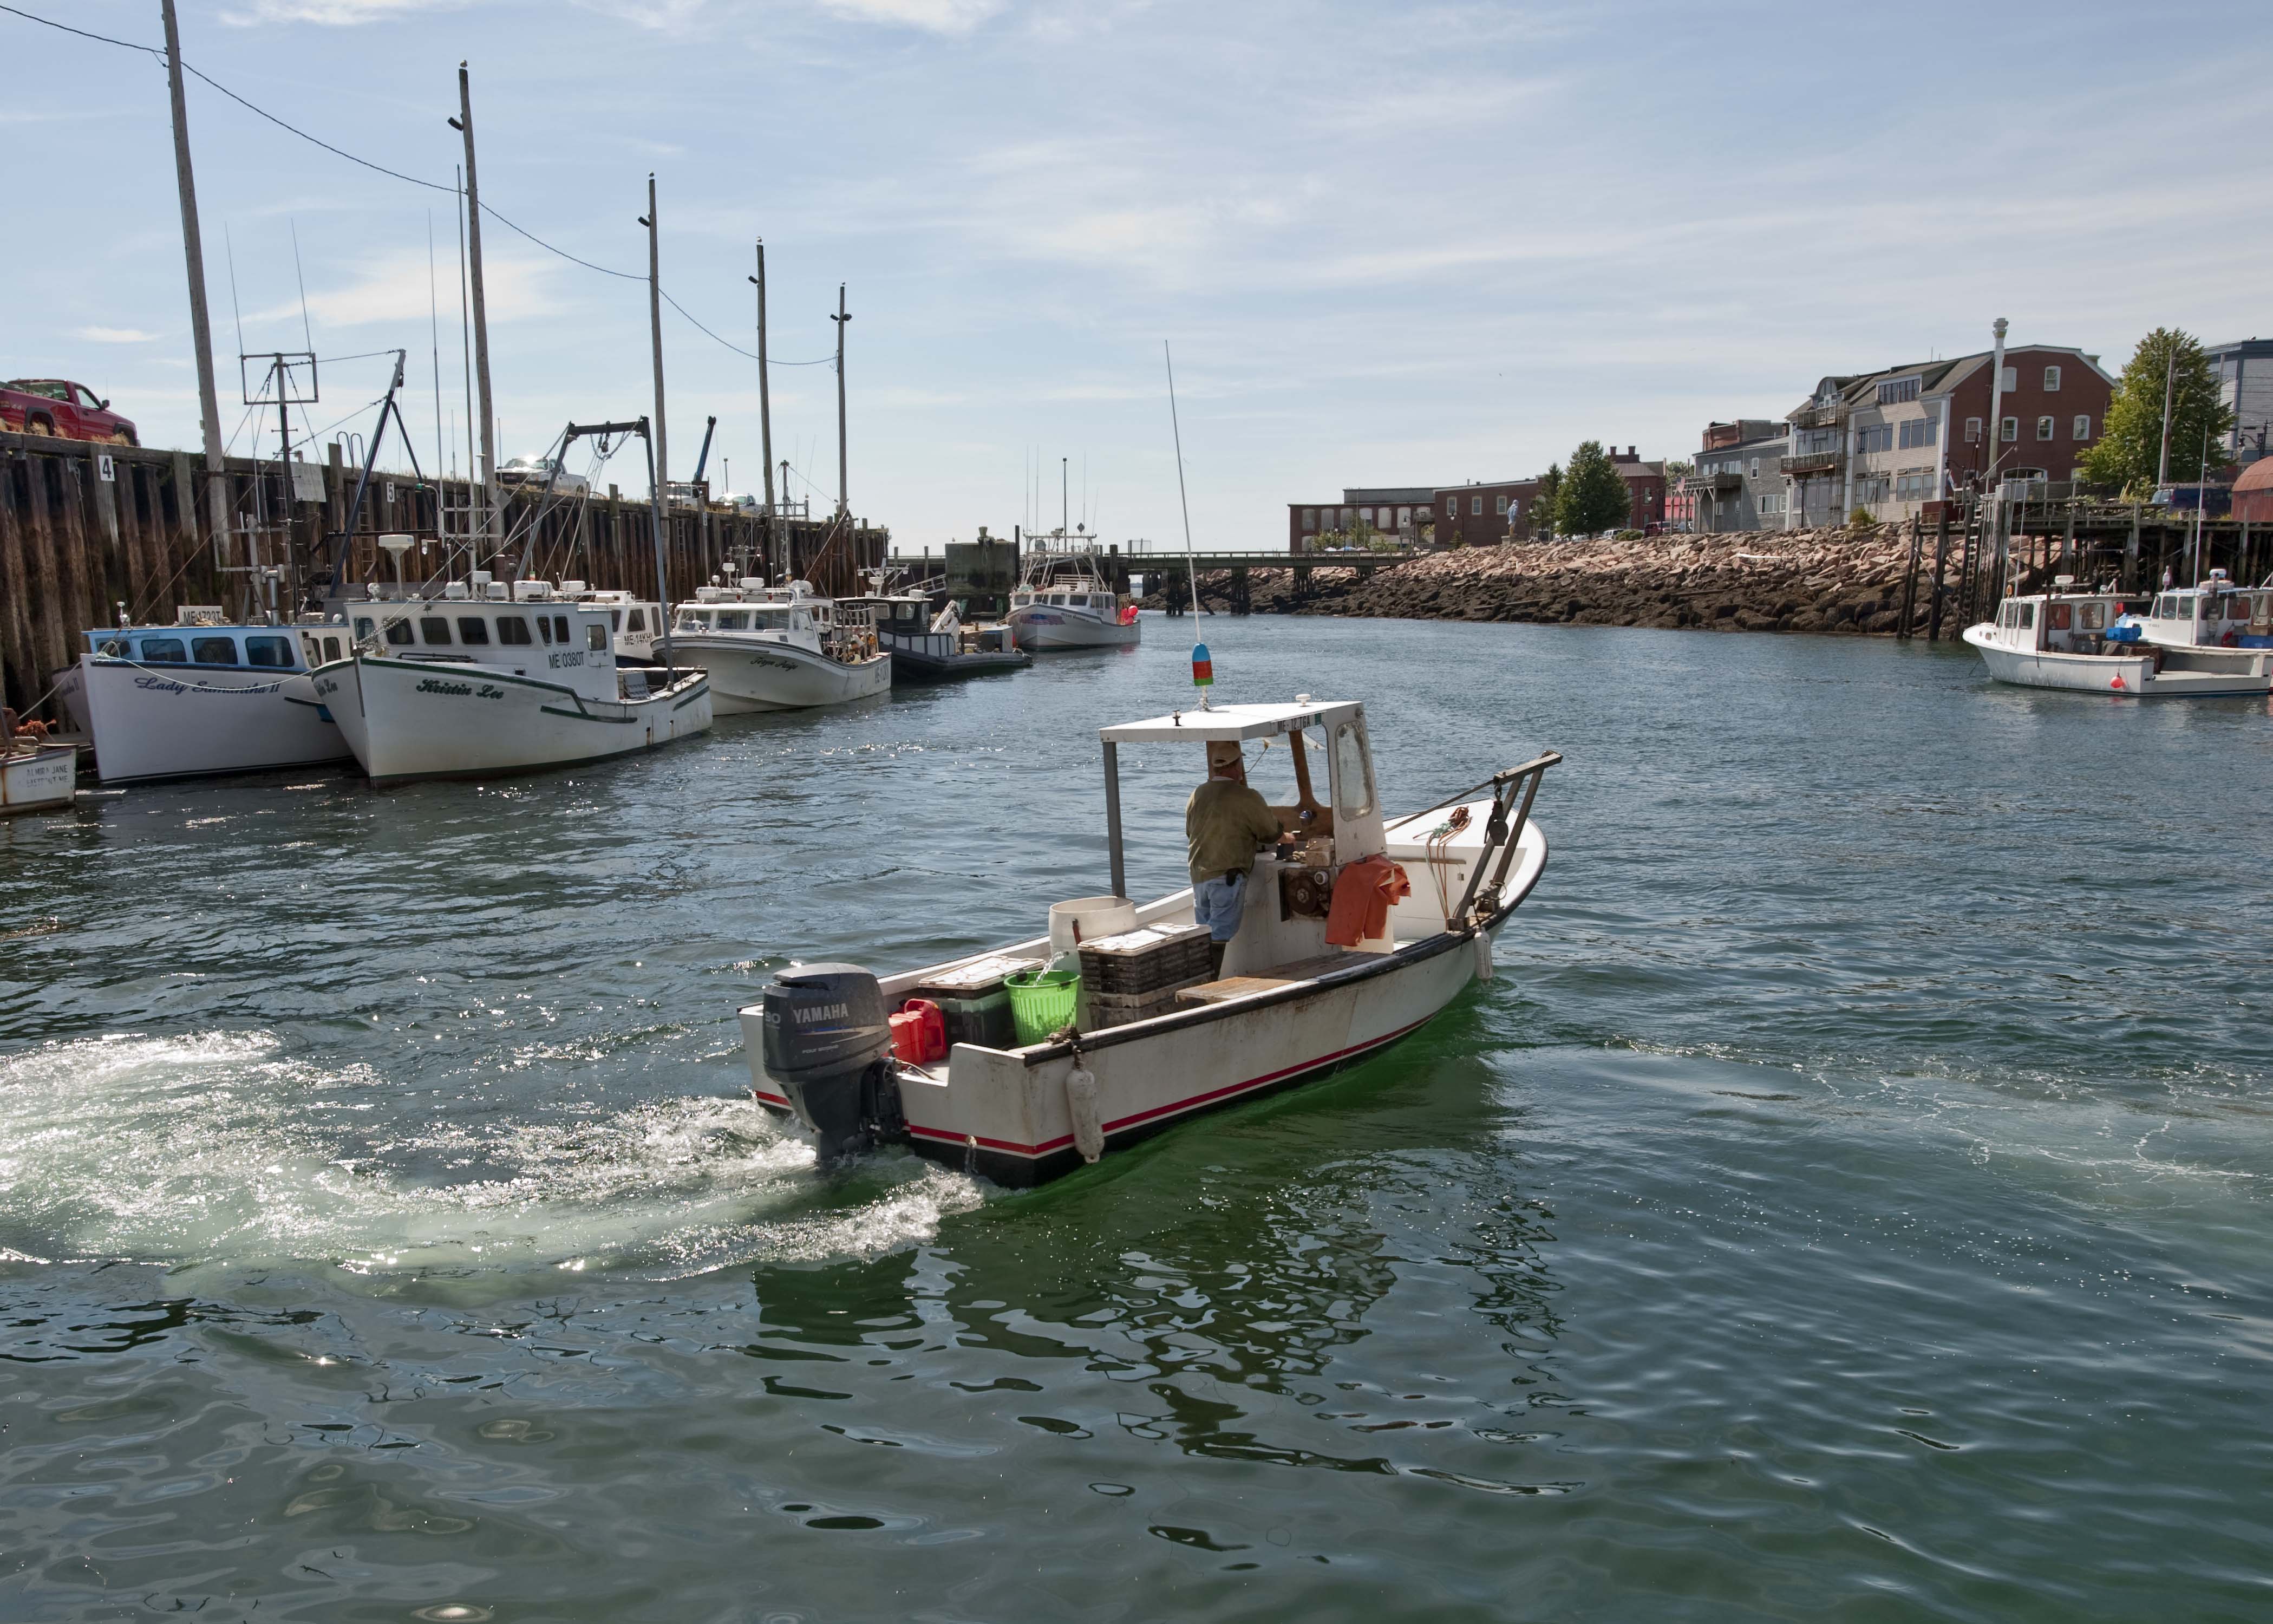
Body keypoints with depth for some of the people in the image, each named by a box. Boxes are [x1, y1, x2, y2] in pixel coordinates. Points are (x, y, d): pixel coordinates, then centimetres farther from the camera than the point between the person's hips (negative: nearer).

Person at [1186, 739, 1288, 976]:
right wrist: (1286, 838, 22)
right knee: (1220, 936, -6)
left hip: (1198, 875, 6)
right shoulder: (1247, 798, -11)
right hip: (1227, 877, -6)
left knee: (1204, 935, 15)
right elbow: (1271, 834, 0)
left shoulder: (1197, 795, 8)